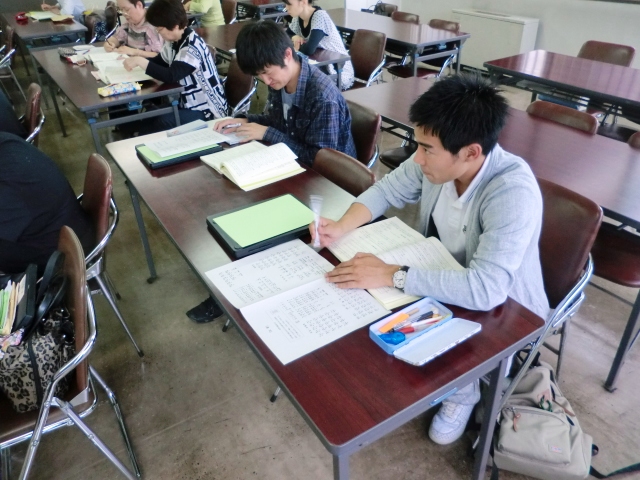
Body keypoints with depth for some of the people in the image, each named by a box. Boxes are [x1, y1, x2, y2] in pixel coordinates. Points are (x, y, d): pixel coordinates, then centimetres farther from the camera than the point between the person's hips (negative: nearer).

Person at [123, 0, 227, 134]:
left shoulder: (193, 46, -21)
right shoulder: (174, 41, 4)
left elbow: (171, 76, -28)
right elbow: (160, 61, 17)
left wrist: (140, 61, -23)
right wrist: (136, 60, 0)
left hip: (207, 110, -8)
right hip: (189, 103, 8)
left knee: (161, 123, -26)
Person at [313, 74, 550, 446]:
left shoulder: (513, 193, -37)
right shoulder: (439, 157, -18)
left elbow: (485, 290, -44)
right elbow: (388, 190, -3)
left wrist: (391, 275, -40)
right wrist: (342, 227, -20)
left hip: (504, 311, -5)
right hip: (441, 281, 6)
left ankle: (462, 391, 10)